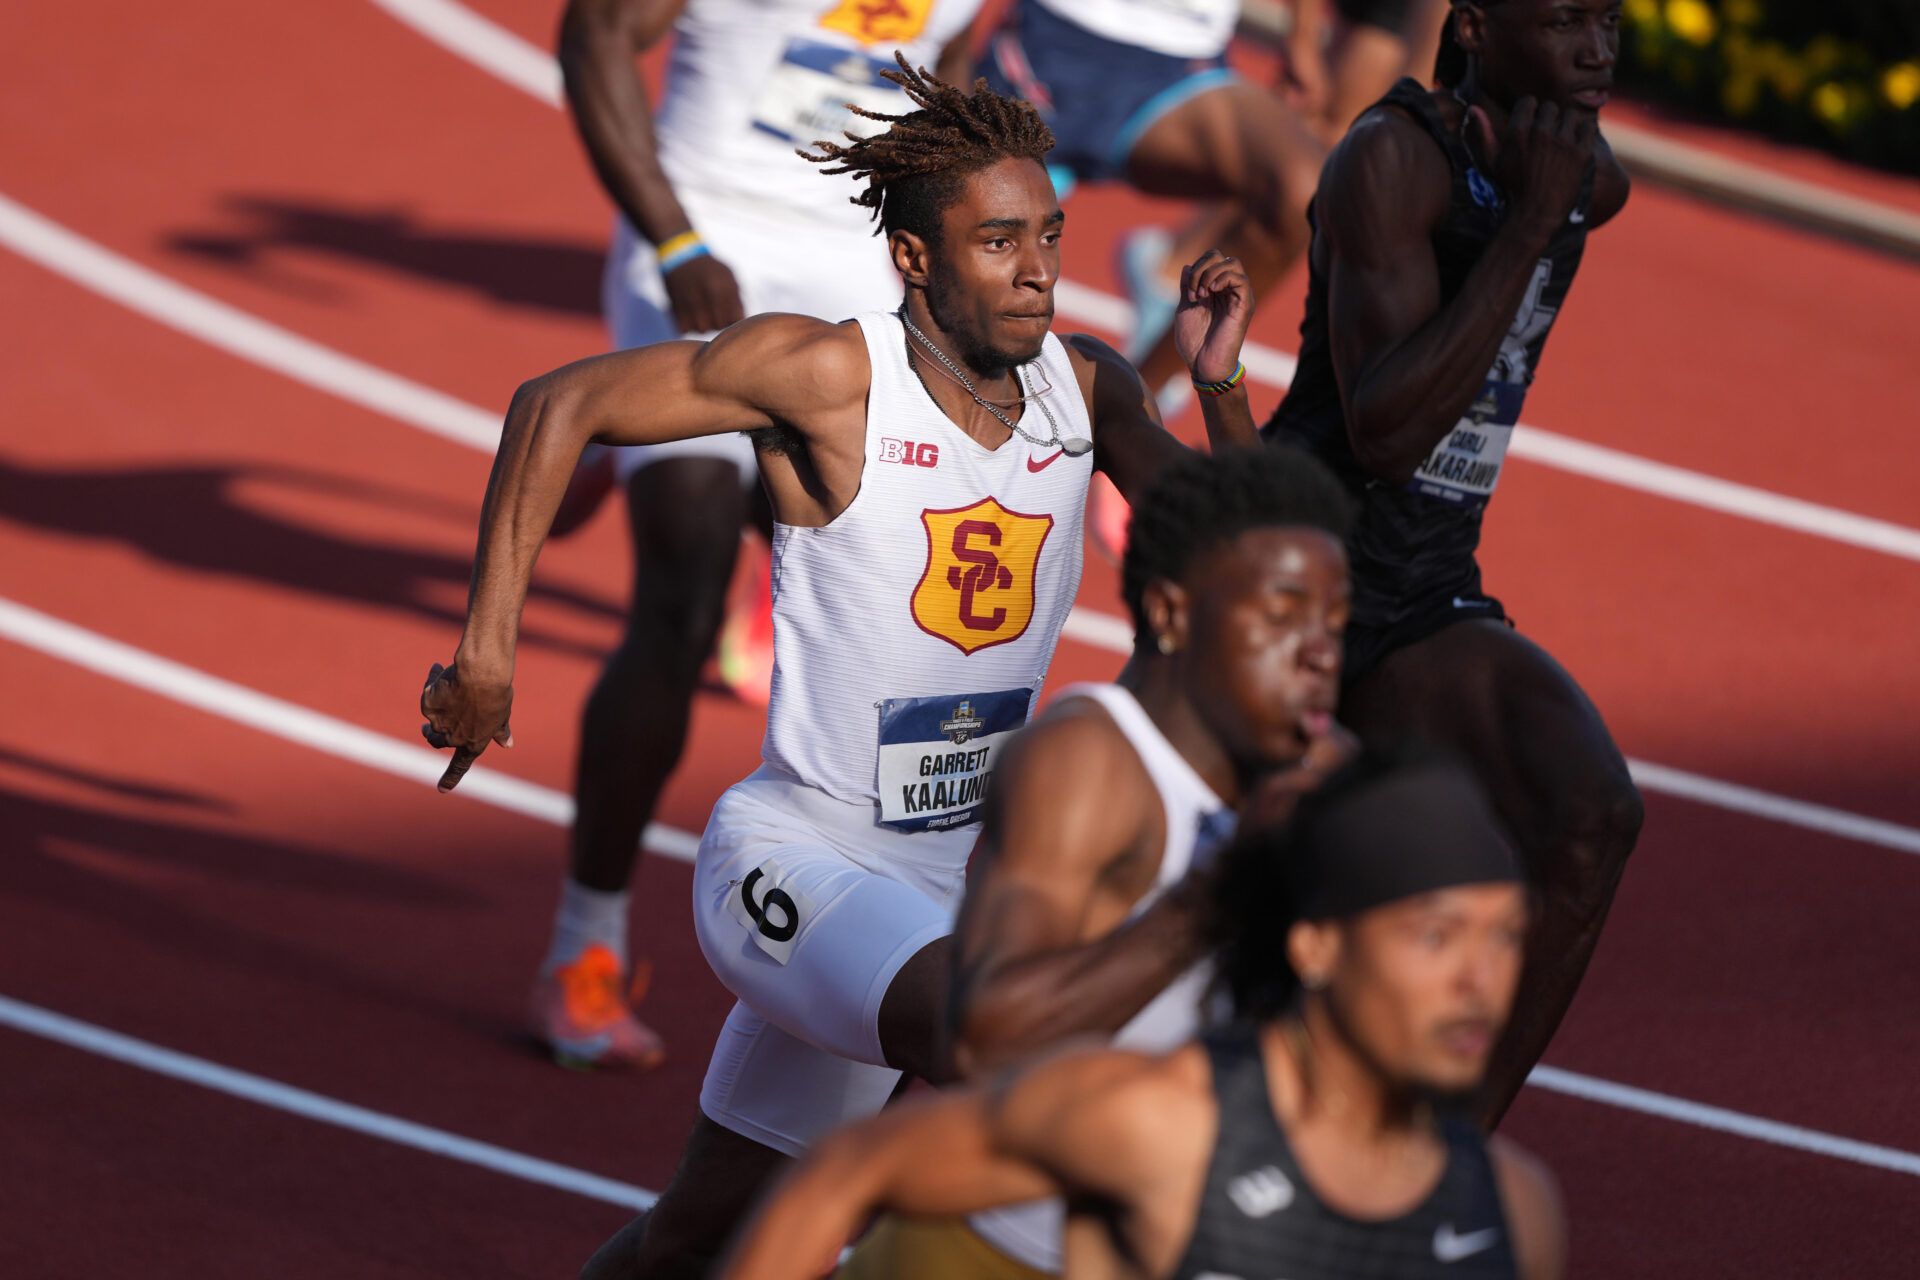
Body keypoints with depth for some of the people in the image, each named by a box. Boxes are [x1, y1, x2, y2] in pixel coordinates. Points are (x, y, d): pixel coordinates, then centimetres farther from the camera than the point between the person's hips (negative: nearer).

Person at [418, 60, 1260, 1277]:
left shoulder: (1087, 388, -1)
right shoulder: (826, 375, -16)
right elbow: (559, 404, -11)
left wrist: (1222, 387, -13)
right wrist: (487, 647, -15)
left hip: (952, 881, 6)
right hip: (793, 857, -6)